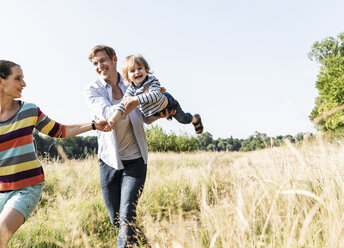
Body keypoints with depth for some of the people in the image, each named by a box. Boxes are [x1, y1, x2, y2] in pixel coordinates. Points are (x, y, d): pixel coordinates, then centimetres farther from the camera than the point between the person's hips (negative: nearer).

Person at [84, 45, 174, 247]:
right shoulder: (92, 90, -2)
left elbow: (145, 119, 11)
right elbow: (107, 114, -21)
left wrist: (159, 115, -11)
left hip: (135, 159, 0)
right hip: (110, 160, 1)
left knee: (127, 215, -13)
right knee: (116, 219, 10)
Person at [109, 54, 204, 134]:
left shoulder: (153, 81, -39)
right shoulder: (131, 89, -27)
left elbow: (156, 94, -56)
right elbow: (123, 104, -31)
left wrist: (136, 99, -65)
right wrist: (114, 118, -47)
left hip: (167, 101, -5)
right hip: (152, 111, 5)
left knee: (183, 119, 16)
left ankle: (195, 119, 51)